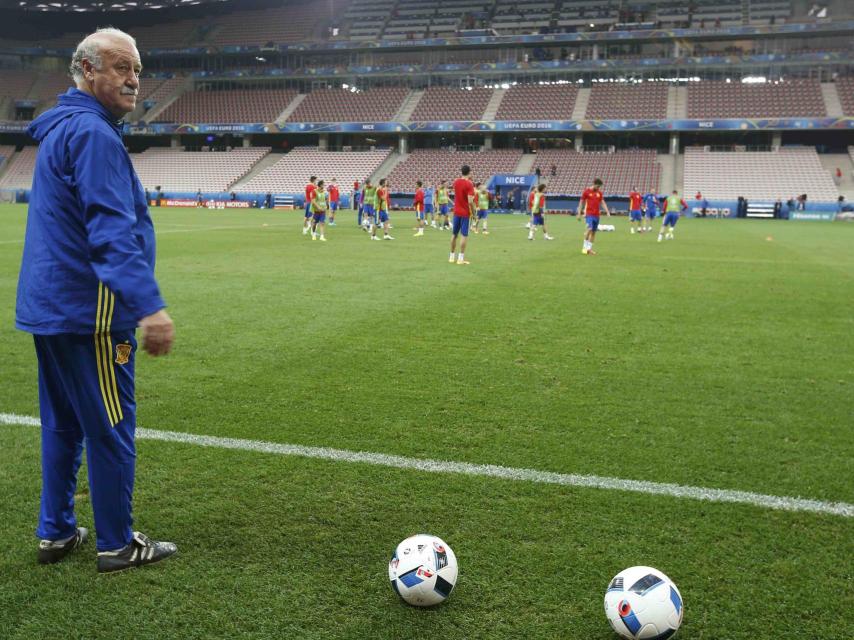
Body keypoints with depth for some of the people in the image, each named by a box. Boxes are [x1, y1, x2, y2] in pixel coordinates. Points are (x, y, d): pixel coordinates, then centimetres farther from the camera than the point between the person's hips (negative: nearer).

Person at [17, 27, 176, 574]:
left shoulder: (60, 129, 17)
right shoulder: (93, 134, -16)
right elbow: (113, 230, -27)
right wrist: (150, 304, -33)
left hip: (49, 304, 10)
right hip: (89, 310, -10)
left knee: (63, 423, 17)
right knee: (111, 428, 1)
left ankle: (55, 532, 27)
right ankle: (117, 544, 13)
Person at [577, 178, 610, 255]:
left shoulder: (600, 193, 10)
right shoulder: (587, 191, -3)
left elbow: (603, 203, 11)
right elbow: (581, 202, 2)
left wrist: (607, 212, 0)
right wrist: (579, 213, 0)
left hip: (597, 215, 5)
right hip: (589, 214, -5)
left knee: (594, 232, 5)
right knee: (589, 229, -20)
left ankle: (590, 248, 11)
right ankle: (585, 247, -8)